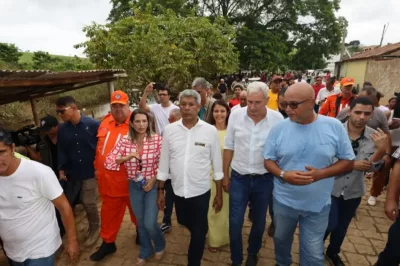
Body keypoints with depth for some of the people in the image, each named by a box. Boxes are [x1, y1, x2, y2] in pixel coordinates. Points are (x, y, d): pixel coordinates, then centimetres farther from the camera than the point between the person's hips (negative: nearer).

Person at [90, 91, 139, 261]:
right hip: (108, 179, 5)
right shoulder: (105, 122, 4)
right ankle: (108, 243, 39)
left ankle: (140, 230, 47)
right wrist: (97, 168, 16)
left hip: (130, 180, -5)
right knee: (109, 212, 19)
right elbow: (99, 147, 14)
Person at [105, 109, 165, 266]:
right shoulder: (124, 141, -7)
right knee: (140, 222, 17)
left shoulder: (156, 139, -13)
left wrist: (153, 180, -14)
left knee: (150, 223, -1)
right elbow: (109, 162, -10)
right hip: (135, 186, 3)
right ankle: (146, 251, 43)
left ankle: (160, 245, 33)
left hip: (152, 185, -2)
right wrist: (128, 157, -22)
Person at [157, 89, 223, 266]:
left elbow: (217, 164, -3)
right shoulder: (170, 130, -5)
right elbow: (164, 162, 1)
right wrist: (161, 191, 3)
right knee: (185, 223, 26)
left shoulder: (210, 131, -10)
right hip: (178, 190, 4)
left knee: (198, 232, 10)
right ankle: (201, 233, 60)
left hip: (201, 191, -3)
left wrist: (219, 193, 0)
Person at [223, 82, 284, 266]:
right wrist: (225, 175, 3)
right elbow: (229, 147, -1)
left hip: (264, 179, 0)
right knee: (235, 222, 7)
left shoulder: (277, 118, -10)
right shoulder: (236, 115, -8)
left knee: (259, 221, 19)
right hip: (239, 177, 0)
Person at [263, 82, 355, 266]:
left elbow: (348, 162, -3)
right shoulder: (279, 128, -9)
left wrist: (320, 173, -21)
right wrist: (283, 174, -23)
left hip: (317, 205, -1)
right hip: (284, 201, 2)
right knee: (281, 240, 24)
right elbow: (268, 160, -3)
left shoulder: (334, 127, -10)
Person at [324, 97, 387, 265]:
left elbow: (372, 168, -9)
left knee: (342, 226, 20)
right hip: (330, 188, -4)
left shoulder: (375, 137, -7)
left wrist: (381, 149, -24)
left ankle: (333, 252, 47)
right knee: (330, 225, 0)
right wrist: (352, 164, -21)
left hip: (354, 192, 4)